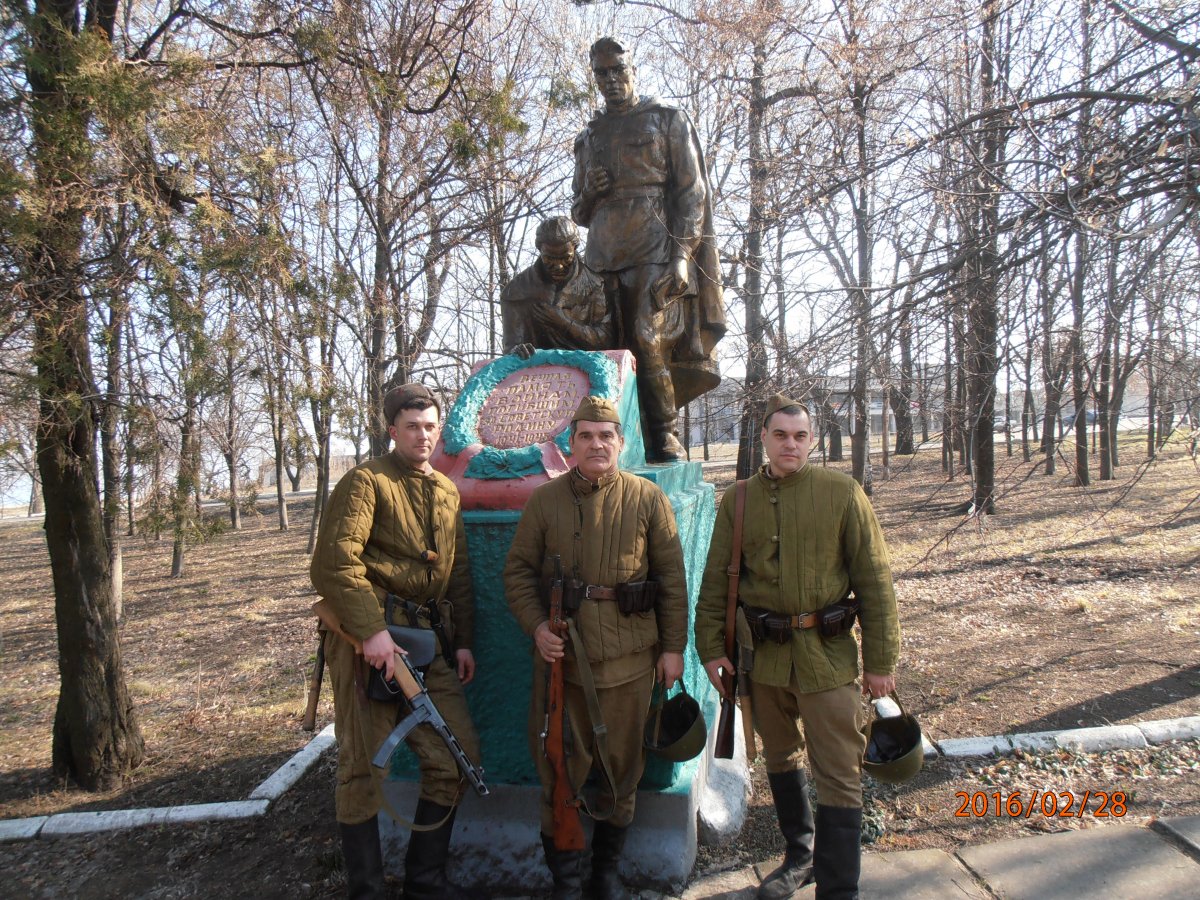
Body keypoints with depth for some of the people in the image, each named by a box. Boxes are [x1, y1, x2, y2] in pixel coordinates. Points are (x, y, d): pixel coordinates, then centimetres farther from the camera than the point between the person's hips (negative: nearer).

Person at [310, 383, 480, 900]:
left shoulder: (446, 492, 15)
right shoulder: (367, 481, -6)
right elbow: (334, 562, -16)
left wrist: (463, 640, 13)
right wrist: (372, 630, -22)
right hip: (369, 640, -6)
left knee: (458, 756, 8)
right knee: (363, 770, 4)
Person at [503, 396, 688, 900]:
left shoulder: (648, 500, 1)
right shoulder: (545, 501, 2)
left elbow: (673, 579, 3)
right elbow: (518, 570, 6)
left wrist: (673, 647, 1)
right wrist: (536, 626, -8)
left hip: (630, 657, 0)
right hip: (560, 653, 0)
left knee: (622, 764, 12)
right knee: (560, 765, 7)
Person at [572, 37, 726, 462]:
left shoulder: (668, 119, 12)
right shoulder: (588, 137, 25)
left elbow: (692, 191, 2)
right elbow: (579, 212, 28)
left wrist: (683, 253, -11)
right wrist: (589, 195, 3)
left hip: (656, 250, -5)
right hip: (604, 256, 5)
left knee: (650, 339, -18)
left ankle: (665, 441, -11)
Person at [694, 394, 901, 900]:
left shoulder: (842, 493, -6)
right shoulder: (737, 501, 2)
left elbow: (874, 579, -4)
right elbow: (716, 581, 6)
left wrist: (880, 660, -5)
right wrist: (710, 648, 2)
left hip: (827, 653, -3)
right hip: (762, 652, 4)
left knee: (838, 775, 1)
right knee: (779, 759, 20)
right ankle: (800, 855, 41)